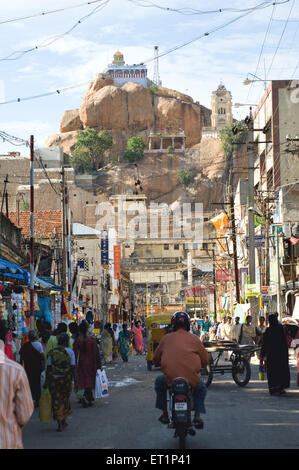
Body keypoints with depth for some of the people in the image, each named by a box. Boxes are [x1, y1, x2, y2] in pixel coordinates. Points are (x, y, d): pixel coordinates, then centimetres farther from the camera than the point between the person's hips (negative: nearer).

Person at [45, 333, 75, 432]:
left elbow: (48, 367, 0)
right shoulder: (70, 352, -4)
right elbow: (73, 367, -7)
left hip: (53, 379, 0)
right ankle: (63, 421, 28)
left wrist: (46, 381, 4)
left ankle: (60, 424, -2)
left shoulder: (52, 352, 1)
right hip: (66, 378, 0)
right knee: (65, 399, 19)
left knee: (56, 401, 5)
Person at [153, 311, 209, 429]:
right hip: (192, 379, 0)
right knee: (201, 388, 33)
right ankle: (197, 417, 18)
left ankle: (165, 415, 31)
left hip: (170, 379, 0)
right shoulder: (194, 339, 6)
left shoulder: (166, 338, 8)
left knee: (159, 382, 34)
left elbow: (155, 359, 17)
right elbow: (205, 361, 9)